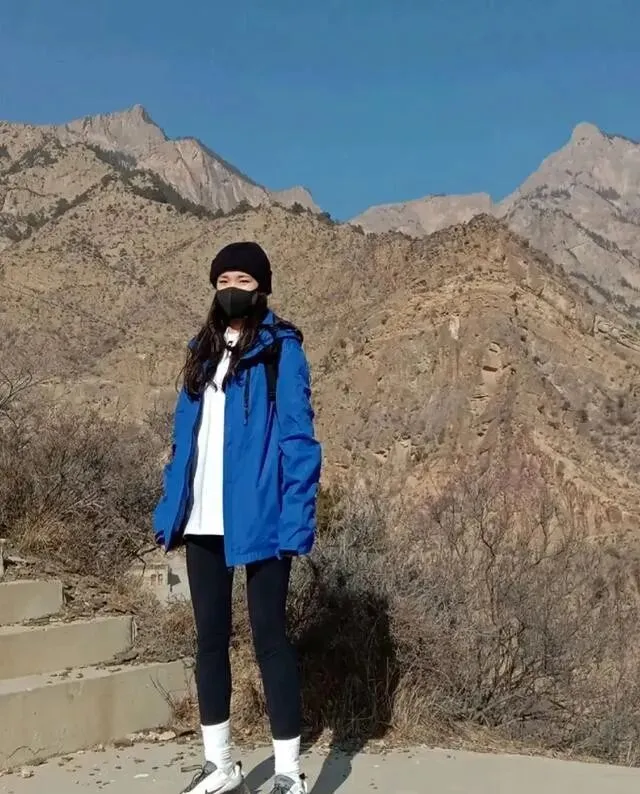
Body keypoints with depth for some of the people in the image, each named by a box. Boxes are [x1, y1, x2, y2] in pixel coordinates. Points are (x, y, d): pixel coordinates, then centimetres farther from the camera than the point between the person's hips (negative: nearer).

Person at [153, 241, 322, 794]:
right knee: (210, 636, 13)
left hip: (258, 519, -6)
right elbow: (185, 436, 15)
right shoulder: (203, 350, 15)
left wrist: (295, 521, -18)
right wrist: (171, 509, 9)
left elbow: (298, 439, -10)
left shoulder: (281, 349, -4)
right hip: (204, 521, 7)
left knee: (269, 635, 0)